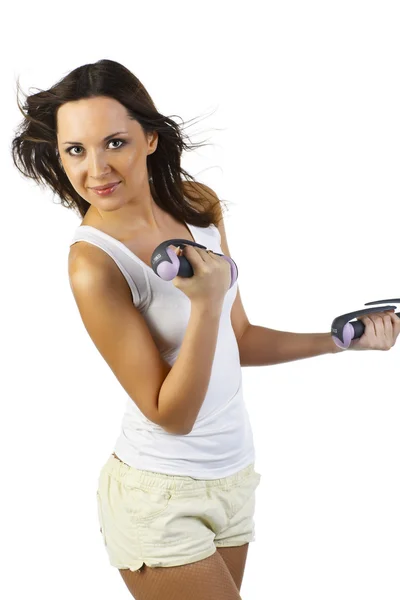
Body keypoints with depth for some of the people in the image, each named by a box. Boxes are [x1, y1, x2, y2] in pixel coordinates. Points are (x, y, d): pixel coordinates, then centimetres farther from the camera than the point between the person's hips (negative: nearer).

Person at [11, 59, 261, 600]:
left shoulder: (199, 204, -2)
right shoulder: (94, 265, -23)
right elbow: (172, 417, -22)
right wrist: (206, 304, -33)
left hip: (234, 474, 7)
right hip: (160, 497, -7)